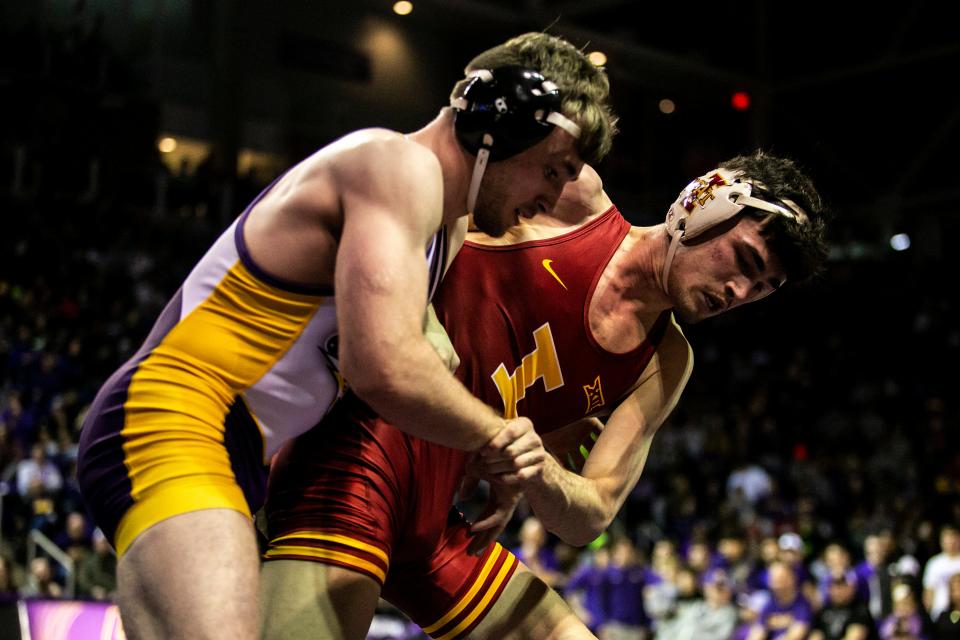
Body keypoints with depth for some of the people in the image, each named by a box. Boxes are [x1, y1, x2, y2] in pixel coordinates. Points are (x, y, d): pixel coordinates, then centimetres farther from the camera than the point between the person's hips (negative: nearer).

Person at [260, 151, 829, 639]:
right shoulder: (573, 195, -4)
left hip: (436, 527, 7)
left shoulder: (664, 366, 10)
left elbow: (591, 518, 4)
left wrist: (540, 474, -20)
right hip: (353, 463, -7)